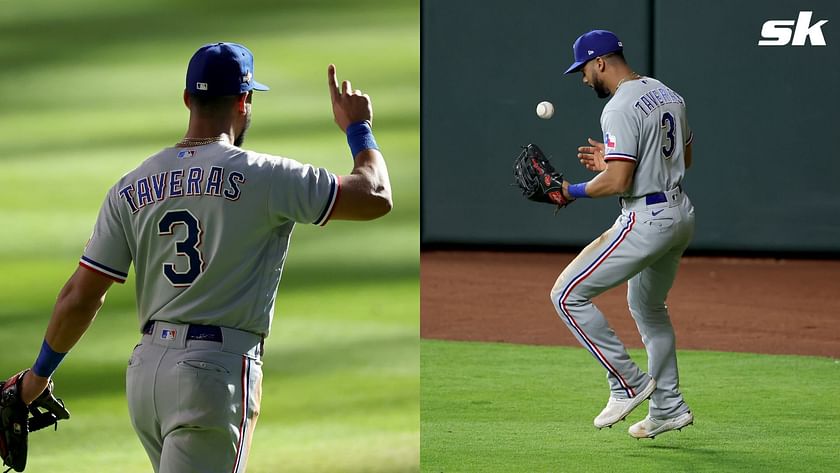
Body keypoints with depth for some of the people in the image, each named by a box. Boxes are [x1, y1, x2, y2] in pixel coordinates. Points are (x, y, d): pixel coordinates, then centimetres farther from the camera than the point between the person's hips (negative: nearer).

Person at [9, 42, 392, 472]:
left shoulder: (130, 189, 8)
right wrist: (358, 128, 12)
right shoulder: (262, 176, -8)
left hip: (145, 369, 6)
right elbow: (375, 196, -5)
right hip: (217, 372, -6)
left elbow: (81, 296, 7)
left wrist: (39, 373, 20)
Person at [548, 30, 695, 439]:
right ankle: (668, 408, 33)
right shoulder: (668, 95, 11)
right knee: (647, 307, 28)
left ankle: (628, 382, -2)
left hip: (646, 220, -10)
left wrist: (571, 191, -7)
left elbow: (618, 182, -24)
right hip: (681, 214, 10)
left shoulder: (620, 109, -18)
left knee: (568, 295, -4)